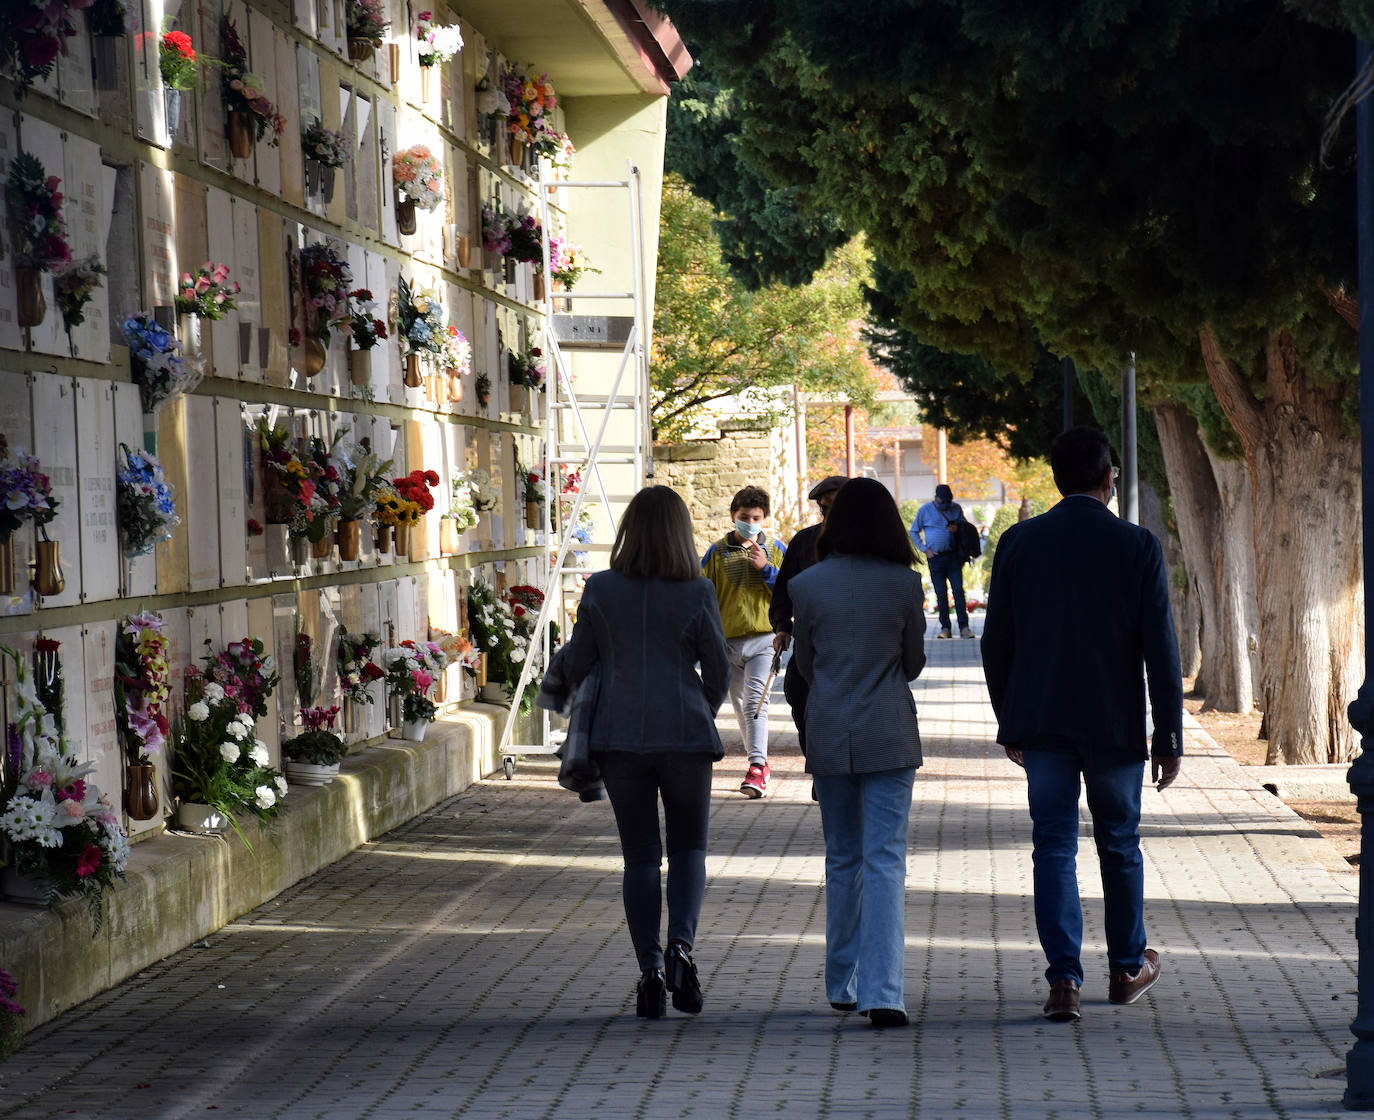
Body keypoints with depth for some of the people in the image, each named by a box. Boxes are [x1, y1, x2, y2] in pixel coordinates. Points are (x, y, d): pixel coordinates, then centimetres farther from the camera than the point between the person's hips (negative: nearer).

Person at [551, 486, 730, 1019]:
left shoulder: (600, 590, -3)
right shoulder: (697, 594, -5)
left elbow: (576, 666, 5)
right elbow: (719, 673, 2)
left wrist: (561, 663, 28)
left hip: (620, 736, 1)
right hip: (686, 735, -1)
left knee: (640, 856, 9)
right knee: (688, 847, 12)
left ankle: (650, 967, 1)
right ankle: (681, 945, -10)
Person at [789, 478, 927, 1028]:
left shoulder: (807, 585, -3)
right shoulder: (905, 585, -5)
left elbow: (804, 663, 7)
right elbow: (914, 663, 6)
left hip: (828, 734, 2)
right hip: (888, 734, -2)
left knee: (842, 860, 16)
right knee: (885, 861, -4)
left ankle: (842, 985, 24)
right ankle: (881, 992, -15)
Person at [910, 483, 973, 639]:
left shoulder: (956, 508, 7)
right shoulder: (925, 510, 1)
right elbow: (914, 532, 7)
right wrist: (925, 549, -4)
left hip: (953, 556, 1)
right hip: (935, 557, -1)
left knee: (958, 591, -6)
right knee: (941, 594, -1)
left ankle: (964, 627, -7)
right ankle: (945, 628, 4)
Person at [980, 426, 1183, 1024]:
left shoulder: (1018, 542, -1)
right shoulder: (1138, 546, -7)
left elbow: (995, 643, 3)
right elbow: (1160, 646, -8)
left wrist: (1009, 722, 14)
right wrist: (1169, 734, -2)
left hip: (1040, 722, 1)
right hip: (1114, 724, -1)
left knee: (1053, 846, 4)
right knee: (1119, 844, 15)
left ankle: (1064, 978, -6)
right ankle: (1127, 968, 28)